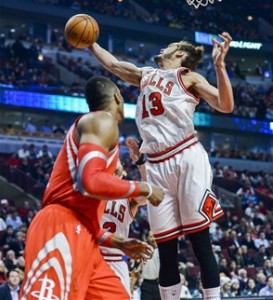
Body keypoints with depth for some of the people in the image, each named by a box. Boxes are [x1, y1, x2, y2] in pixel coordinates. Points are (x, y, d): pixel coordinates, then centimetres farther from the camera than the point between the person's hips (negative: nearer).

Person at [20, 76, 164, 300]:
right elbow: (91, 182, -19)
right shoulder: (102, 121, -2)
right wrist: (145, 189, -5)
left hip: (81, 235, 11)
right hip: (62, 231, -11)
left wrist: (117, 243, 33)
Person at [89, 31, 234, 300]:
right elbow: (112, 64, 37)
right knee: (165, 248, 3)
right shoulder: (146, 75, 24)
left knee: (200, 241, -10)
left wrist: (219, 65, -15)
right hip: (157, 166, 5)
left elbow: (225, 106, -6)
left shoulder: (188, 77, 7)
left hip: (186, 158, -5)